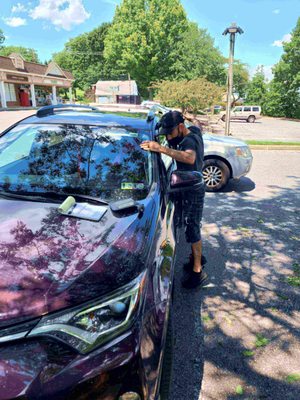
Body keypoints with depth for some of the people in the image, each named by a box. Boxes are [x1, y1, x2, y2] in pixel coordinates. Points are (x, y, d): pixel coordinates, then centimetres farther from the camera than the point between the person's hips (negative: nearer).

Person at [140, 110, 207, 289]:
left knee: (193, 229, 0)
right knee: (192, 227, 22)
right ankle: (198, 257, 41)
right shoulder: (193, 131, 2)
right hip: (191, 189, 10)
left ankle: (198, 271, 13)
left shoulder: (189, 141, -28)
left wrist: (161, 149, -56)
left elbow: (190, 158, -51)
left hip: (193, 193, -10)